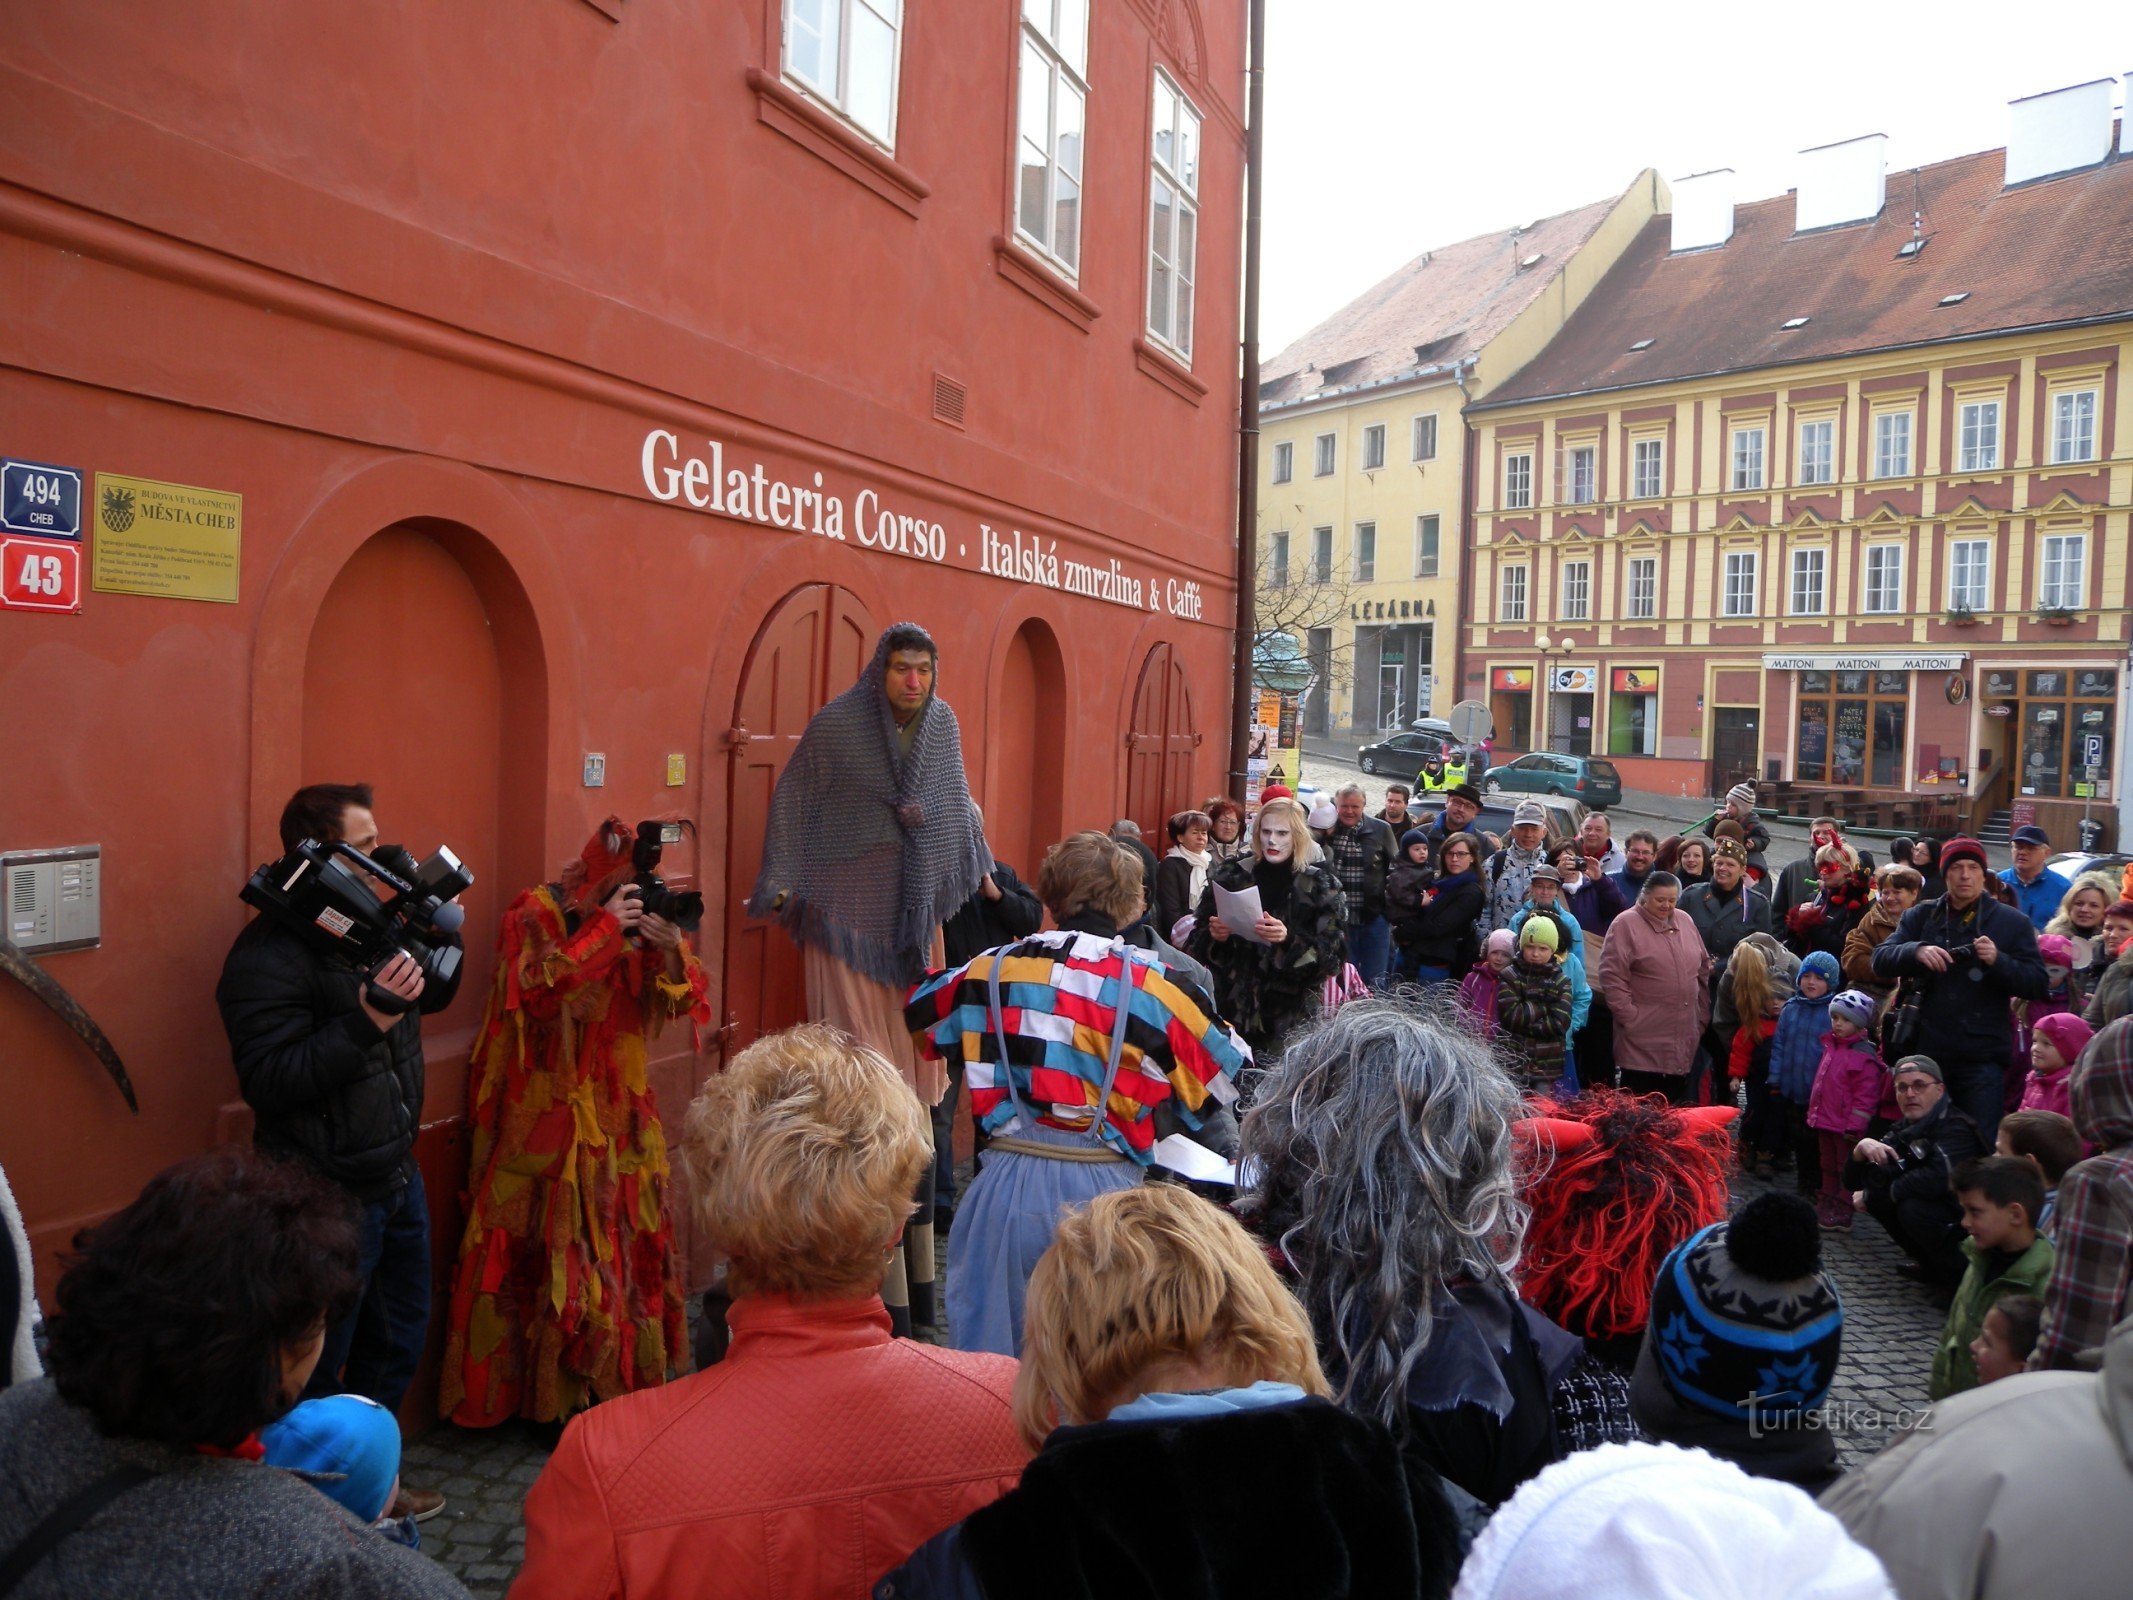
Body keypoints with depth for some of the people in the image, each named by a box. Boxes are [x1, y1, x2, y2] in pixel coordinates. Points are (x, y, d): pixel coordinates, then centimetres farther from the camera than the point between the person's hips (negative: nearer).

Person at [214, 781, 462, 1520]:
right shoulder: (267, 957, -21)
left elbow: (434, 995, 16)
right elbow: (268, 1081, -28)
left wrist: (442, 925, 0)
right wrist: (366, 1020, -36)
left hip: (396, 1174, 9)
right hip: (331, 1199, -9)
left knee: (399, 1338, 23)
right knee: (319, 1367, 8)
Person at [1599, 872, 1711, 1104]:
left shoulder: (1684, 921, 14)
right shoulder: (1626, 924, -6)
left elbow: (1703, 969, 20)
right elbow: (1612, 977, -12)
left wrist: (1702, 1014, 15)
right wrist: (1630, 1017, -14)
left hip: (1684, 1040, 6)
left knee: (1677, 1106, 11)